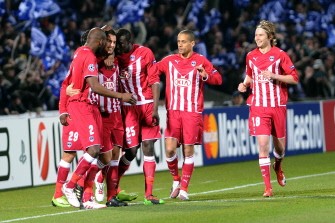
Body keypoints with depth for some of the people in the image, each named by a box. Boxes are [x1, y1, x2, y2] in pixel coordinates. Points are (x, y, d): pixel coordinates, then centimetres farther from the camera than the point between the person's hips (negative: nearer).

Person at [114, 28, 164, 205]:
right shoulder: (114, 57, -2)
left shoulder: (144, 53, -3)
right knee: (131, 152, -4)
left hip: (147, 105, 1)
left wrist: (155, 109, -7)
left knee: (148, 148, -2)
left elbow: (154, 81, -2)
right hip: (128, 108, -1)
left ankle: (149, 194, 0)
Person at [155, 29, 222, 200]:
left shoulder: (200, 61, 3)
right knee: (169, 149, -9)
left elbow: (218, 79, 2)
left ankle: (184, 188, 10)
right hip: (173, 111, 2)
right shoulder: (169, 61, 9)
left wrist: (205, 75, -17)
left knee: (188, 150, -1)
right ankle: (176, 180, 15)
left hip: (193, 112, -2)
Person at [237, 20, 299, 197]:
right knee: (262, 144, -12)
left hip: (277, 105, -1)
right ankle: (267, 187, -9)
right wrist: (244, 84, 2)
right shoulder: (251, 56, 6)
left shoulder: (280, 55, -4)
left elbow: (294, 78, -4)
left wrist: (274, 76, -17)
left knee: (280, 145, 8)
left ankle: (277, 167, 45)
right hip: (258, 106, 1)